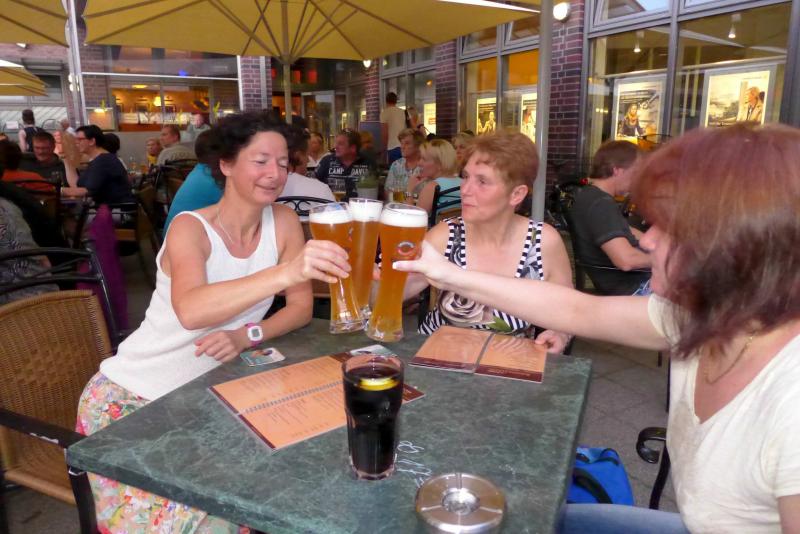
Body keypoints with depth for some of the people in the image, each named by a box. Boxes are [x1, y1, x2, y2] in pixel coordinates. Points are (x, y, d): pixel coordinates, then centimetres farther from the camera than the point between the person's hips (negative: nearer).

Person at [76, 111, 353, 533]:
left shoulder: (284, 222, -6)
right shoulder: (190, 227, -19)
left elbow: (301, 307, -8)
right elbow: (190, 310, -40)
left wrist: (247, 335, -27)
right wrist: (286, 272, -53)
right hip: (130, 395, -3)